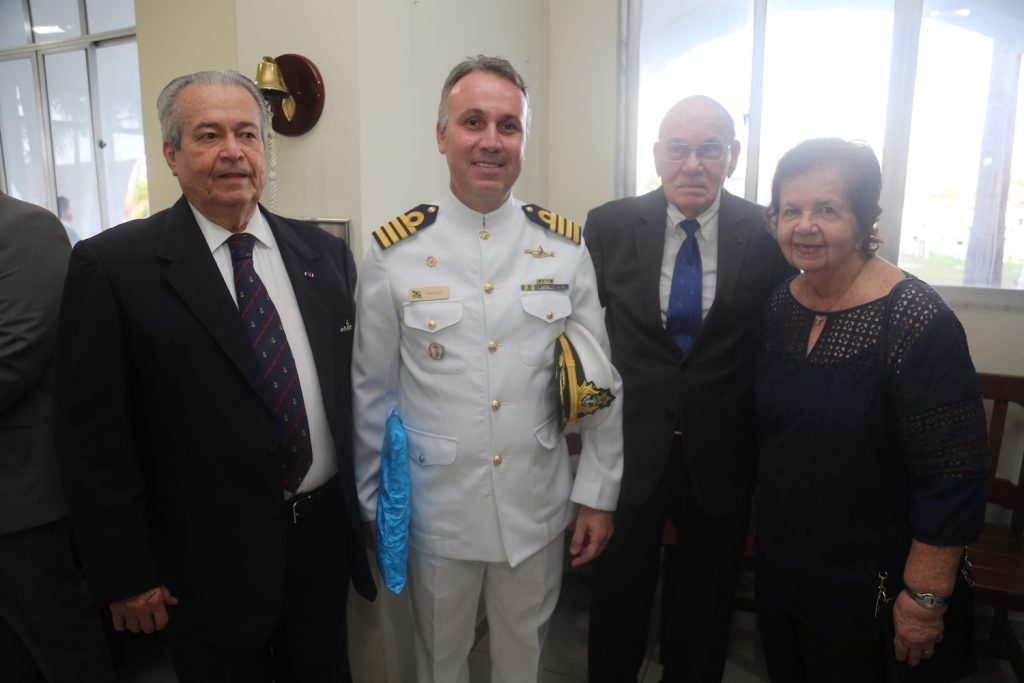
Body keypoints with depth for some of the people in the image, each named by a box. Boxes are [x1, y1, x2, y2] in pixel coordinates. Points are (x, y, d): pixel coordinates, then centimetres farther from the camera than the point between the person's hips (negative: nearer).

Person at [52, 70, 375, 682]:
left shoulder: (324, 253, 2)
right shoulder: (113, 266, -11)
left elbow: (351, 384, 7)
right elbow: (94, 437, -9)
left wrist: (364, 505, 6)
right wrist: (125, 574, -8)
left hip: (326, 533, 4)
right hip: (209, 561, -3)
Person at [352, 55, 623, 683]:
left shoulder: (565, 245, -5)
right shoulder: (394, 251, -9)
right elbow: (372, 392, -2)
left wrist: (599, 494, 1)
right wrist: (374, 505, 5)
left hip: (538, 507, 2)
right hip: (435, 510, -1)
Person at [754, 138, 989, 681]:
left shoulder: (918, 323, -21)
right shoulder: (778, 307, -3)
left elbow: (954, 480, -19)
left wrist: (925, 599, -15)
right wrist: (761, 528, 13)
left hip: (868, 596, -5)